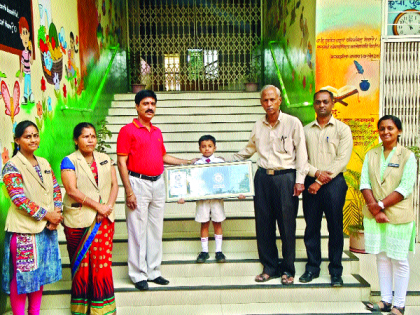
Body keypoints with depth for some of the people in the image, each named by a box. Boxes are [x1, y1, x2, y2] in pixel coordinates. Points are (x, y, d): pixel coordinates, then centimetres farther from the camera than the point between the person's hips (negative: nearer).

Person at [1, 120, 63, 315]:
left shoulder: (44, 164, 10)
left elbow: (56, 190, 11)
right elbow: (19, 199, -18)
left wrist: (57, 212, -5)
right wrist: (47, 214, -16)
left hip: (46, 228, 6)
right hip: (23, 230, -6)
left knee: (40, 273, 15)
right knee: (22, 275, 2)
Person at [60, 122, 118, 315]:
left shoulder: (105, 160, 12)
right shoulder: (69, 162, -1)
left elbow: (114, 185, 9)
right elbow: (72, 190, -12)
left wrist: (107, 206, -7)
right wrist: (97, 205, -15)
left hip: (104, 220, 3)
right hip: (78, 220, -3)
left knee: (103, 262, 2)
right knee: (81, 263, 3)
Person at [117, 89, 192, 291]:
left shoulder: (157, 132, 15)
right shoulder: (128, 130, -5)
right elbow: (121, 162, -9)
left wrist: (187, 162, 22)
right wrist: (128, 191, -16)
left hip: (158, 183, 7)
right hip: (138, 183, -6)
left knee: (156, 229, 11)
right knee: (138, 230, -1)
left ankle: (153, 271, 22)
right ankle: (138, 275, 11)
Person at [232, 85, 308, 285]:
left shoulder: (293, 123, 1)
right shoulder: (258, 126, 12)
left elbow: (301, 153, 0)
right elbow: (249, 150, 26)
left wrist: (299, 180, -5)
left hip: (286, 177, -4)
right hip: (263, 177, 4)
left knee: (287, 224, 0)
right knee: (263, 223, 5)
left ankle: (288, 270, 16)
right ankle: (270, 267, 19)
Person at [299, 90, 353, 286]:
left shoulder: (342, 129, 3)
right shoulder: (306, 130, 12)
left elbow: (342, 159, -6)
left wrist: (321, 181, -11)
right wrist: (316, 172, -11)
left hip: (334, 182, -2)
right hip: (311, 182, 3)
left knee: (335, 228, 2)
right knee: (311, 227, 6)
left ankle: (336, 271, 14)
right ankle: (312, 268, 20)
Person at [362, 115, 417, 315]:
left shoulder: (407, 156, -2)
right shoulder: (371, 155, 9)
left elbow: (405, 188, -11)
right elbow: (364, 183, 0)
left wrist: (381, 205, -16)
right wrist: (375, 210, -12)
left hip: (398, 216, -4)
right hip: (373, 216, 4)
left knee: (399, 260, 4)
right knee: (381, 258, 11)